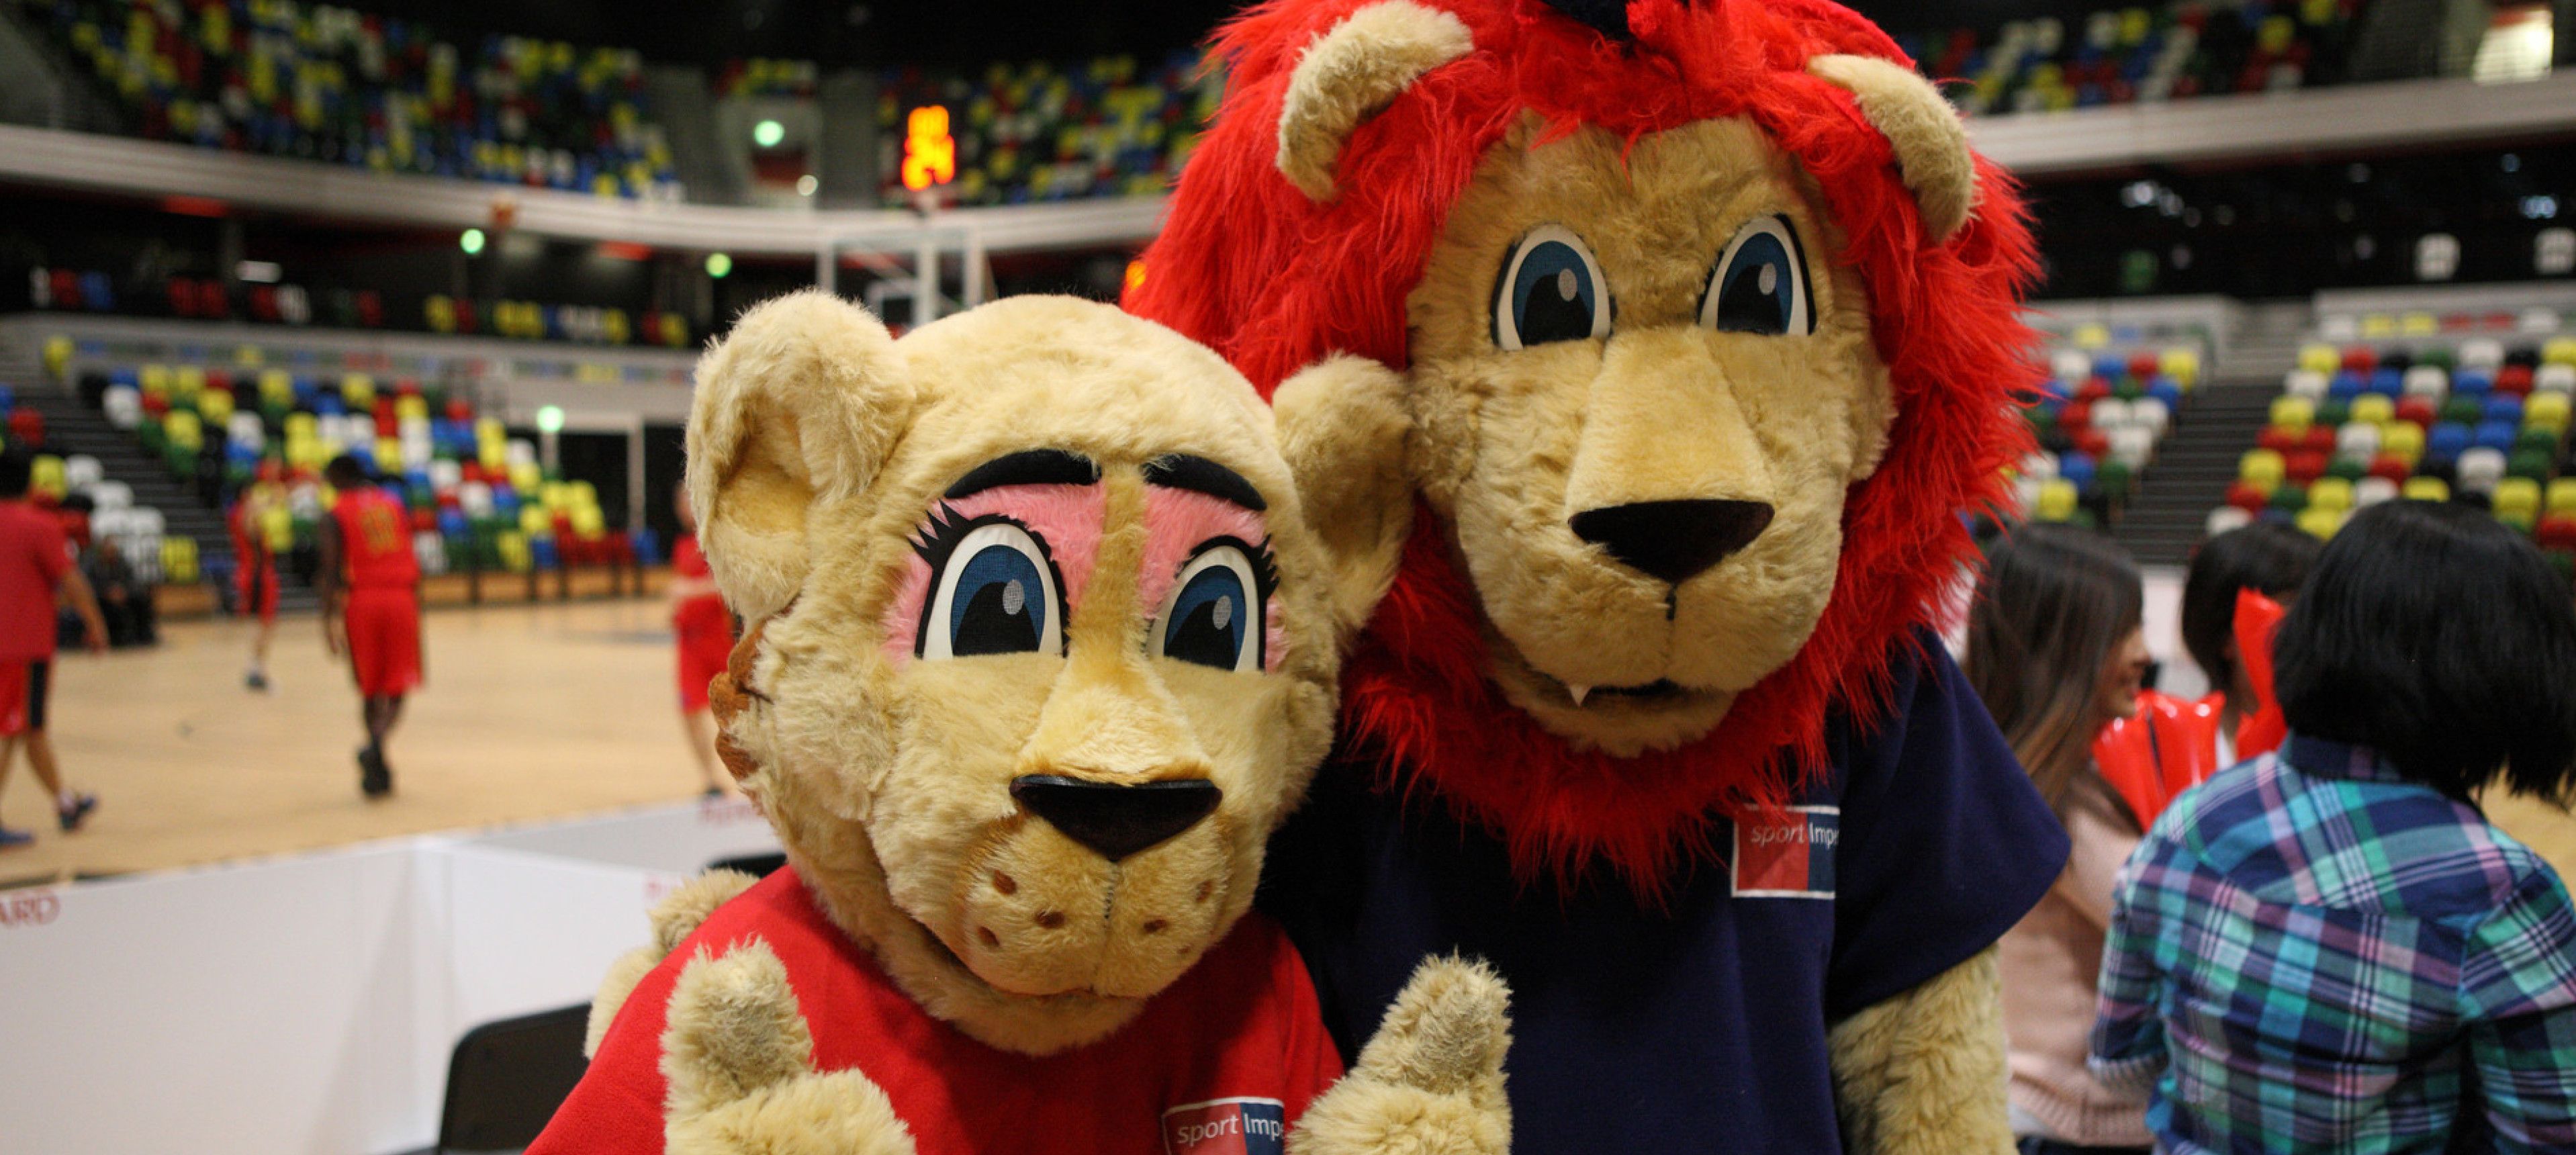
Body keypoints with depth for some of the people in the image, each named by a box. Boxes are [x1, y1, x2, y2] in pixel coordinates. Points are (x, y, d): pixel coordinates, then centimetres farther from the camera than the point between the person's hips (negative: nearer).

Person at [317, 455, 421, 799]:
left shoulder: (336, 515, 1)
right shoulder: (394, 506, 14)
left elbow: (332, 570, -8)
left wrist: (329, 619, -8)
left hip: (362, 601, -2)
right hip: (402, 601, 2)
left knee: (371, 690, 12)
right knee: (396, 690, 4)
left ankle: (378, 771, 15)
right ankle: (377, 742, -25)